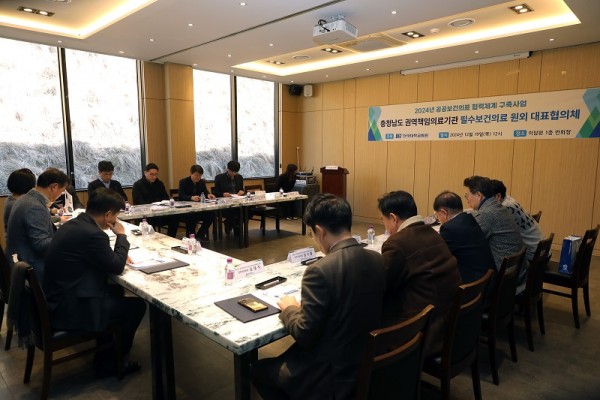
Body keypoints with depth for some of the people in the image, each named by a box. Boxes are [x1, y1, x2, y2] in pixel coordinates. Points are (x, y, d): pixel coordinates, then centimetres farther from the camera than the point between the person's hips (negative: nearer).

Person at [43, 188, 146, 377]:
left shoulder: (73, 224, 4)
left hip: (60, 298, 10)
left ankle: (105, 349, 34)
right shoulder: (92, 234, -27)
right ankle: (108, 361, 17)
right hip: (68, 310, -10)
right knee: (137, 305, -1)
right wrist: (121, 235, -5)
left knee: (116, 291, 24)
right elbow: (117, 267, -15)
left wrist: (117, 255, 5)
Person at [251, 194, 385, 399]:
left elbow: (305, 336, -21)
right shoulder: (378, 260, -6)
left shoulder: (320, 271, -28)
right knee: (284, 356, 28)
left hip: (333, 376, -7)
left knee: (258, 369, 16)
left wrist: (290, 309, -3)